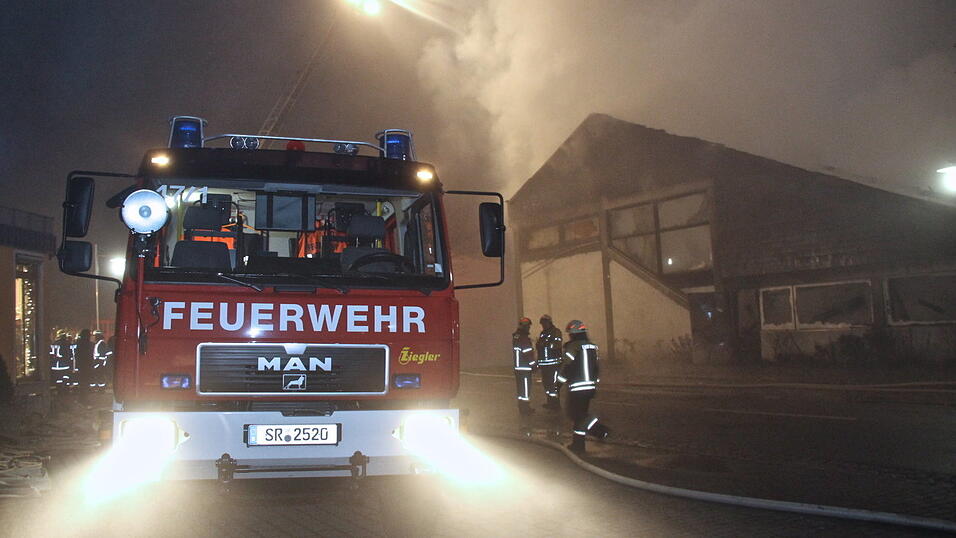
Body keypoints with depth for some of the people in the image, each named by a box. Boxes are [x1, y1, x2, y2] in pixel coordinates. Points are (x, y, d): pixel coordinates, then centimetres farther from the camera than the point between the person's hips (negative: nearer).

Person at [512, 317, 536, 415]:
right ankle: (525, 408, 1)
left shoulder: (515, 336, 12)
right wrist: (533, 365, -10)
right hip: (525, 367, -9)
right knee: (525, 388, -3)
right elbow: (528, 353, -19)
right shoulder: (524, 338, -18)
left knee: (520, 388, 15)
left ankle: (522, 407, 23)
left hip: (517, 366, 9)